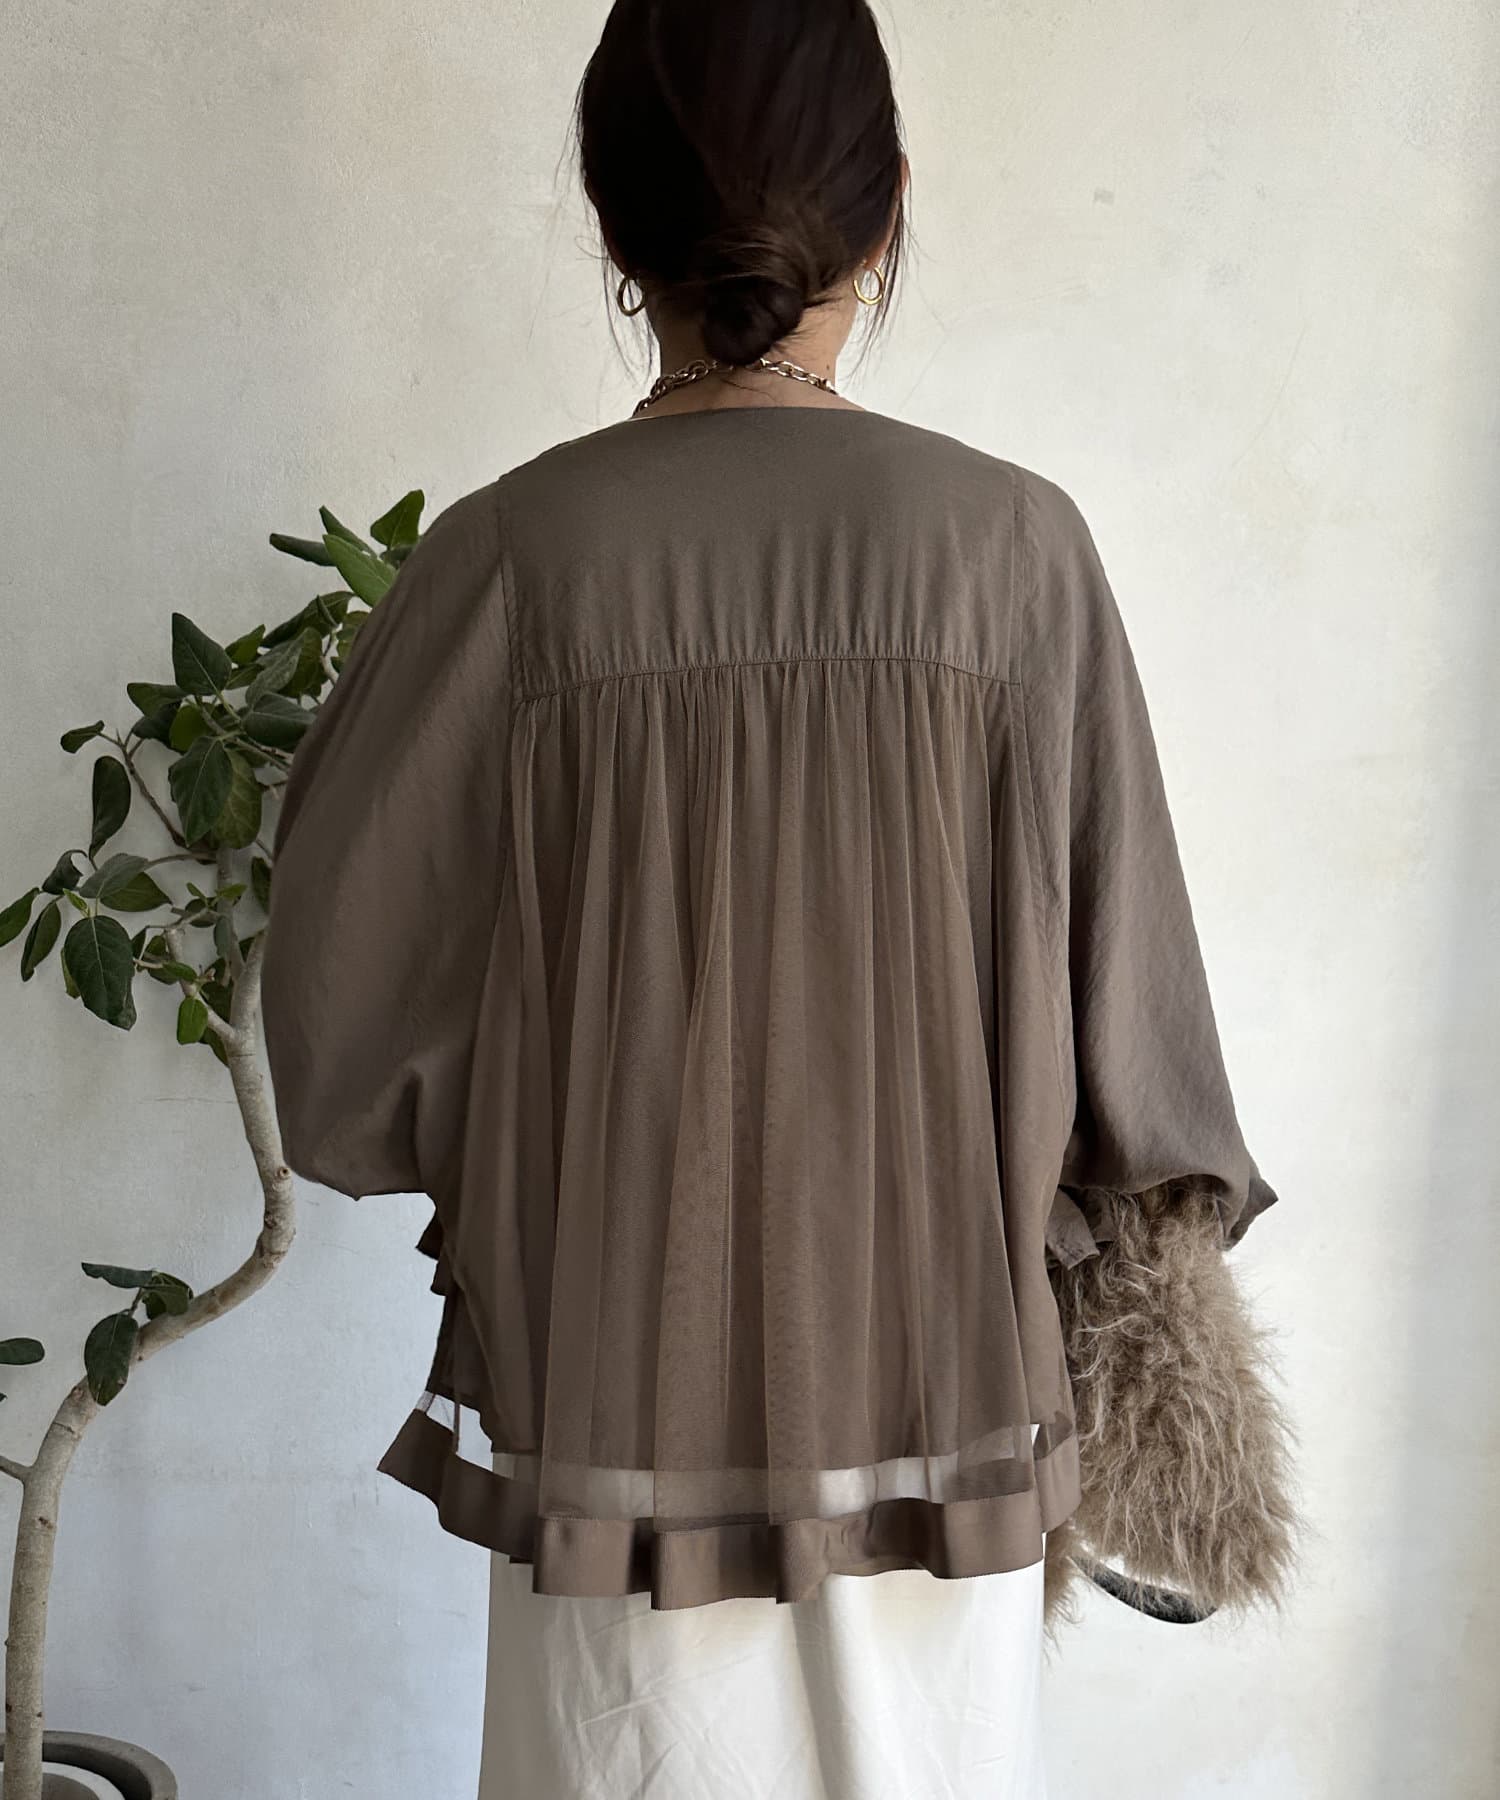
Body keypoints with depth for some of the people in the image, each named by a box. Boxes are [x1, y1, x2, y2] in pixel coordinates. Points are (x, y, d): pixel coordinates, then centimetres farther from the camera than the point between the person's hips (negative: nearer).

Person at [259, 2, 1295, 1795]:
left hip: (616, 1366, 0)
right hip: (934, 1369, 1)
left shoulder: (514, 555, -11)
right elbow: (1116, 959, -4)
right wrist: (1150, 1196, 15)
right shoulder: (1011, 541, -10)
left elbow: (347, 966, -4)